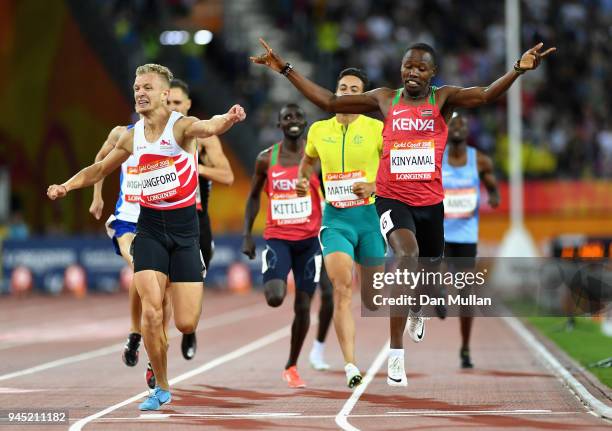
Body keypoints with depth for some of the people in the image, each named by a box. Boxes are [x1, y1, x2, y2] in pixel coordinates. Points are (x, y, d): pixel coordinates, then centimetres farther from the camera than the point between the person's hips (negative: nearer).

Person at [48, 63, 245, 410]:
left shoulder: (181, 126, -9)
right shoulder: (132, 138, 5)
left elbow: (208, 127, -34)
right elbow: (99, 169, 22)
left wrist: (227, 119, -56)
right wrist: (67, 186, 6)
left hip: (184, 228, -3)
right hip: (150, 228, 3)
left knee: (186, 324, -6)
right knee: (151, 311, -14)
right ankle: (162, 388, 4)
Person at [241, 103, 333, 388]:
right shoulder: (266, 159, 2)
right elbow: (254, 196, 13)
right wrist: (247, 234, 6)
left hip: (309, 239, 0)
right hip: (277, 238, 0)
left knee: (303, 306, 2)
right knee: (274, 298, -22)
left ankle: (291, 367, 19)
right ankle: (276, 285, 17)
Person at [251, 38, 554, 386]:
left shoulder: (443, 99, -1)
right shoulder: (384, 99, 3)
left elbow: (486, 95, -18)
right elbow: (328, 101, 9)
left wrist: (519, 69, -35)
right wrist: (286, 69, 6)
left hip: (430, 201, 2)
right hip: (392, 198, -2)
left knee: (429, 267, 18)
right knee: (407, 256, -28)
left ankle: (417, 310, 59)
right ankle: (396, 352, -26)